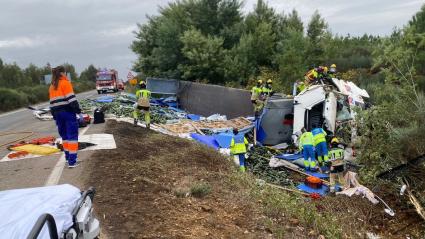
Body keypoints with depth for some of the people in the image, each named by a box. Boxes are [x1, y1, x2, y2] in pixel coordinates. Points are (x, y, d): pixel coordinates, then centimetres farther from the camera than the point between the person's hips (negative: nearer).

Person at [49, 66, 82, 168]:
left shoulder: (52, 86, 15)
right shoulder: (65, 83, -6)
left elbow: (52, 103, 16)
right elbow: (72, 99, -15)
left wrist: (55, 117, 21)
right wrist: (79, 112, -15)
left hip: (58, 113, 7)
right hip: (68, 112, -7)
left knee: (65, 136, 19)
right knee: (72, 136, -3)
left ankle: (68, 157, 26)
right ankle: (72, 161, -6)